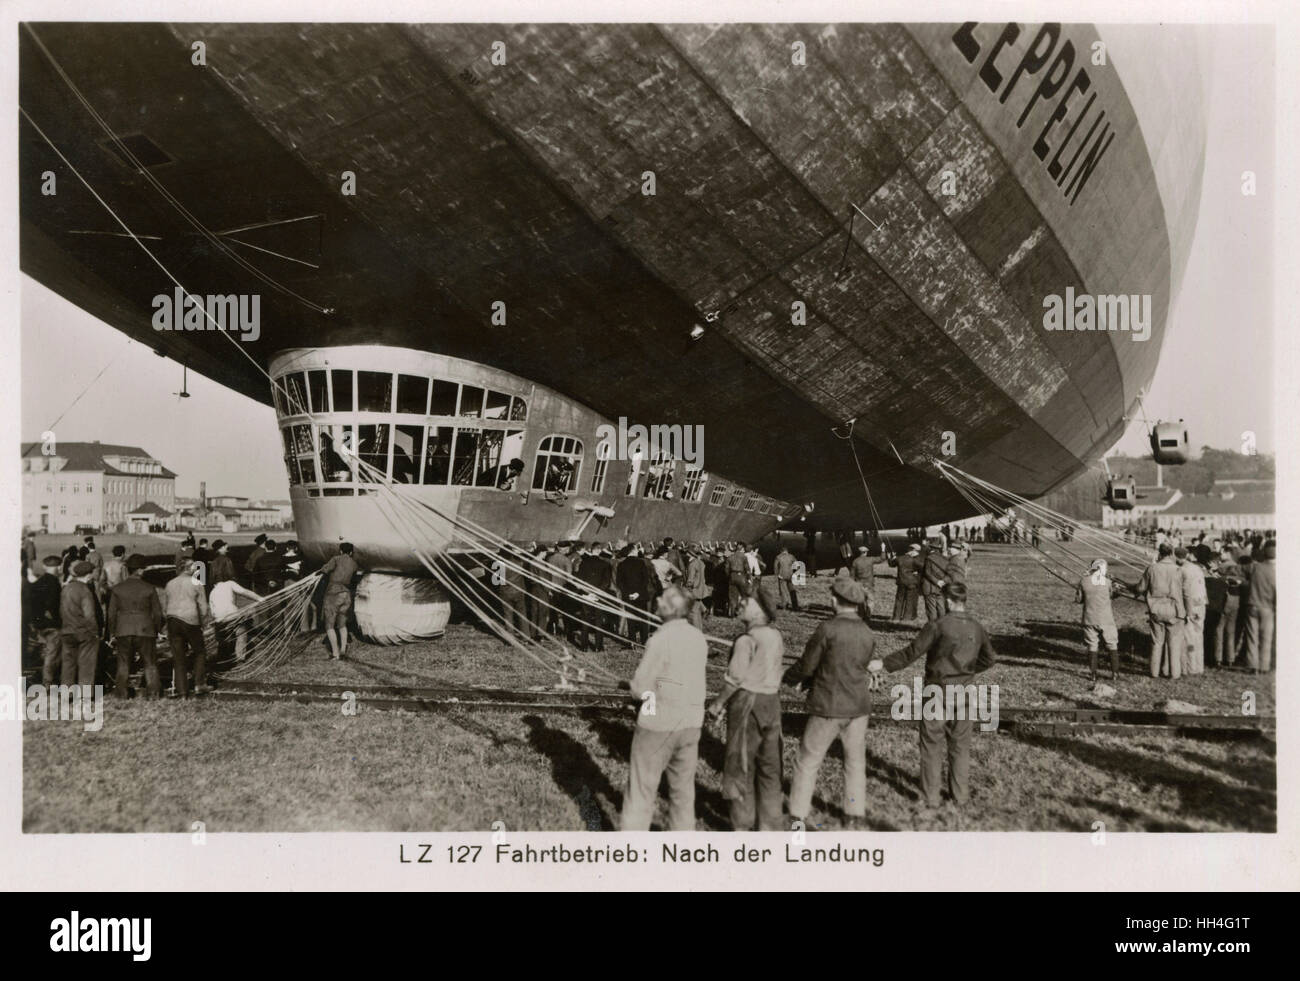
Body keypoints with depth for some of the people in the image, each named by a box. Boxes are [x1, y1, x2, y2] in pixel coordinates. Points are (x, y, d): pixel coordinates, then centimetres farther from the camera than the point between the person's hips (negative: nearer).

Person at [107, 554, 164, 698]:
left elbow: (112, 613, 3)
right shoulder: (149, 589, -5)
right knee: (150, 663, 6)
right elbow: (157, 613, -1)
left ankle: (122, 691, 13)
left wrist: (112, 633, 13)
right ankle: (153, 691, 2)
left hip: (123, 632, 2)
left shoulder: (117, 589, 1)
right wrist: (156, 631, 12)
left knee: (123, 663, 13)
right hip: (144, 631, -2)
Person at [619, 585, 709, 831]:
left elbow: (640, 688, -16)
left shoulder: (661, 640, -19)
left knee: (641, 789, 7)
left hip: (659, 723, -6)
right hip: (691, 723, 6)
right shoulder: (699, 638, 1)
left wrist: (632, 684, 4)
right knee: (683, 789, 18)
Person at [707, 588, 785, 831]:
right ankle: (771, 825, 24)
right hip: (771, 701, 7)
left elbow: (735, 677, -18)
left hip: (747, 702, -7)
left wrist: (718, 702, -5)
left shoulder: (746, 640, -18)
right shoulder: (776, 636, 4)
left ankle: (743, 826, 16)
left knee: (742, 765, 7)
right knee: (769, 765, 15)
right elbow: (776, 672, 9)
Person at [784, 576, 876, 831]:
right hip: (858, 706, 5)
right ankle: (856, 814, 26)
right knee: (855, 761, 20)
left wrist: (789, 677, 13)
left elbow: (806, 666, -11)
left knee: (808, 762, 8)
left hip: (828, 707, -4)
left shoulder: (827, 629, -17)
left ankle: (798, 816, 12)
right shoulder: (868, 635, 1)